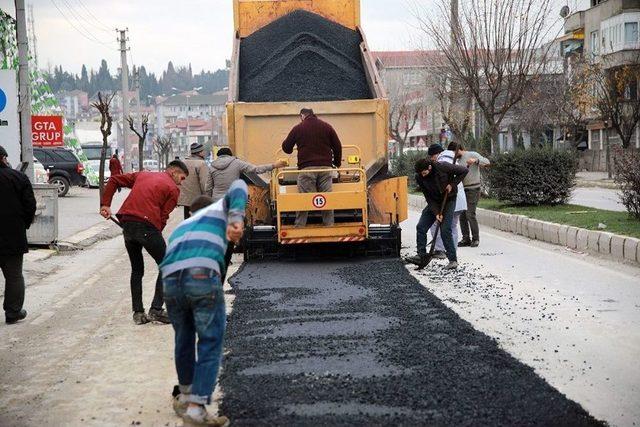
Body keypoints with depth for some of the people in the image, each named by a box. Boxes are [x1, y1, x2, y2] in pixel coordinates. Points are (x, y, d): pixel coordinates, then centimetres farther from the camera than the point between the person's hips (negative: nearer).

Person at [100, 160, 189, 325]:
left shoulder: (142, 175, 24)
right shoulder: (173, 189, 6)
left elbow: (114, 180, 21)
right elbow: (163, 217, -2)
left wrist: (105, 204, 17)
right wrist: (156, 235, 5)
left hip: (126, 224, 6)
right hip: (147, 226, -6)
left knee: (137, 270, 20)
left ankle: (138, 313, 18)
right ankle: (156, 310, 4)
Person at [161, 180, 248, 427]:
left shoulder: (180, 228, 39)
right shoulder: (219, 209, 29)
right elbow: (238, 187, 8)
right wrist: (237, 219, -7)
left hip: (171, 279, 5)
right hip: (203, 275, -5)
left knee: (184, 339, 25)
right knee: (211, 344, 5)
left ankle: (185, 396, 40)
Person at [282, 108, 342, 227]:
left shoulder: (297, 128, 6)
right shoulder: (326, 127, 11)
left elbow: (286, 147, 12)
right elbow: (338, 147, 11)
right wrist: (337, 163, 24)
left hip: (306, 169, -2)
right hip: (325, 168, 2)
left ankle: (299, 227, -2)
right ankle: (329, 226, 5)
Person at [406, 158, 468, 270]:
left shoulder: (443, 167, -25)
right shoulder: (419, 177, -13)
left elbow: (464, 170, -14)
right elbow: (428, 197, -11)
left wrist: (452, 184, -19)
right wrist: (436, 213, -19)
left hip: (448, 201, -5)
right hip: (434, 203, 5)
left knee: (445, 230, -14)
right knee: (421, 227, -4)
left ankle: (453, 260, -7)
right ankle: (422, 256, 2)